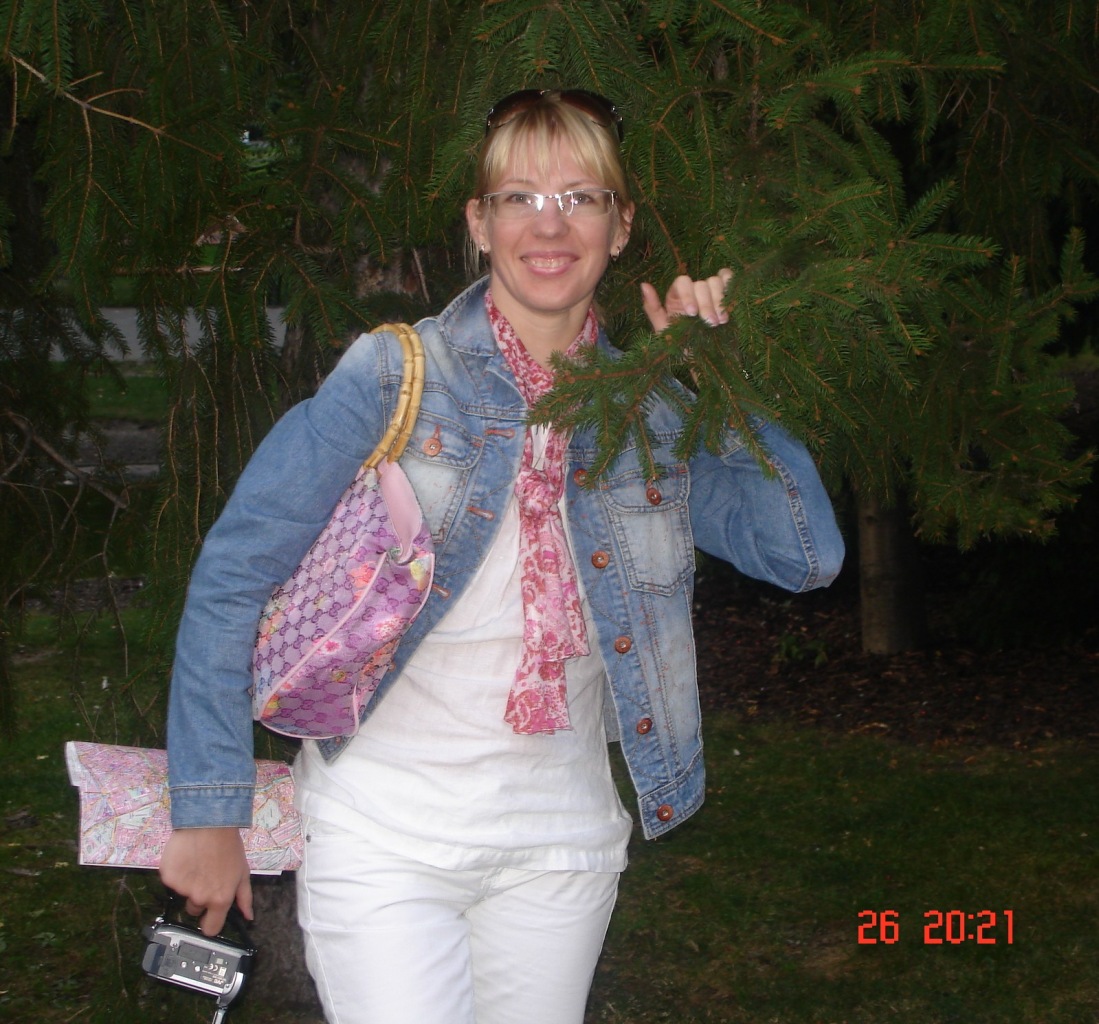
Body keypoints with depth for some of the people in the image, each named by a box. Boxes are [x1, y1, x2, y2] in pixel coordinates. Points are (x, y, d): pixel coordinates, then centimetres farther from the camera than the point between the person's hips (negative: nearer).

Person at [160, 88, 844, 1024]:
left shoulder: (647, 411, 3)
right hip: (386, 833, -4)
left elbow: (810, 553, -6)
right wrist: (210, 811, -9)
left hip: (561, 840, 4)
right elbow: (233, 577, -8)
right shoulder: (394, 375, -9)